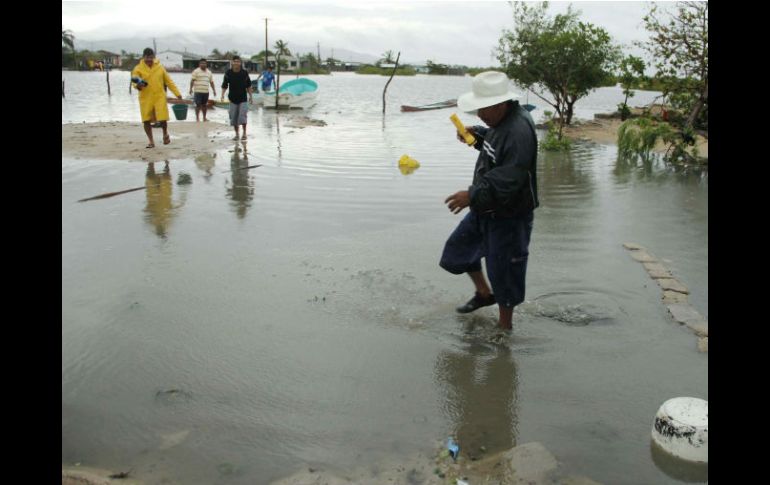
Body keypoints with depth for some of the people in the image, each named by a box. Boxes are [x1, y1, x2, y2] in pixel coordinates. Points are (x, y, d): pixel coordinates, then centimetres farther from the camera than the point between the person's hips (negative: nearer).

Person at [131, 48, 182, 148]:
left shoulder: (160, 67, 7)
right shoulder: (138, 69, 0)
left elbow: (169, 81, 12)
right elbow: (135, 82, -9)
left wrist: (177, 93, 9)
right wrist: (138, 86, -33)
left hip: (159, 97, 0)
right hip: (145, 98, 0)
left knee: (162, 119, -8)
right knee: (146, 120, 1)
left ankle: (165, 134, 24)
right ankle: (151, 141, 17)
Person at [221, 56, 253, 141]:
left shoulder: (244, 73, -5)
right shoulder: (228, 73, -5)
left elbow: (248, 86, 6)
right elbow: (224, 86, 0)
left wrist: (250, 96, 6)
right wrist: (222, 95, -13)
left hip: (243, 99, -2)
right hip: (233, 99, 2)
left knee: (242, 116, -11)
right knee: (233, 117, 6)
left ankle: (244, 133, 5)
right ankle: (236, 134, 19)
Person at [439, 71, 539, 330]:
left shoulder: (519, 131, -28)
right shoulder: (502, 120, 2)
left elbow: (507, 181, -33)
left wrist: (473, 195, -35)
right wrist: (476, 134, 5)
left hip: (509, 215, -10)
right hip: (486, 207, 10)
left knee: (503, 270, 3)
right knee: (459, 247, 21)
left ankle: (505, 326, 23)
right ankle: (484, 294, 41)